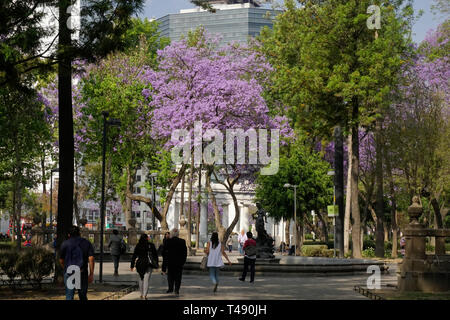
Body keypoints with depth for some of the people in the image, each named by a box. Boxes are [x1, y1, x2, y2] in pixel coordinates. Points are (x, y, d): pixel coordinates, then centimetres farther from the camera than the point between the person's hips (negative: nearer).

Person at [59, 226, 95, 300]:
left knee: (69, 297, 2)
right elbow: (91, 259, -5)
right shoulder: (87, 243, 4)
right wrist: (91, 274, -2)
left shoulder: (65, 244, 1)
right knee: (83, 296, 14)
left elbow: (61, 261, 6)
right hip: (82, 273, 2)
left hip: (69, 273, -1)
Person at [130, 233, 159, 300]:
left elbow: (134, 256, 0)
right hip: (148, 264, -2)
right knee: (146, 279, -3)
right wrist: (156, 264, 11)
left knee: (141, 279, 18)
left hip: (139, 264, 2)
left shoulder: (138, 246, 0)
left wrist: (132, 265, 4)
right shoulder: (151, 245, -2)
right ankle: (144, 295, -13)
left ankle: (142, 294, 23)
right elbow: (155, 255, 2)